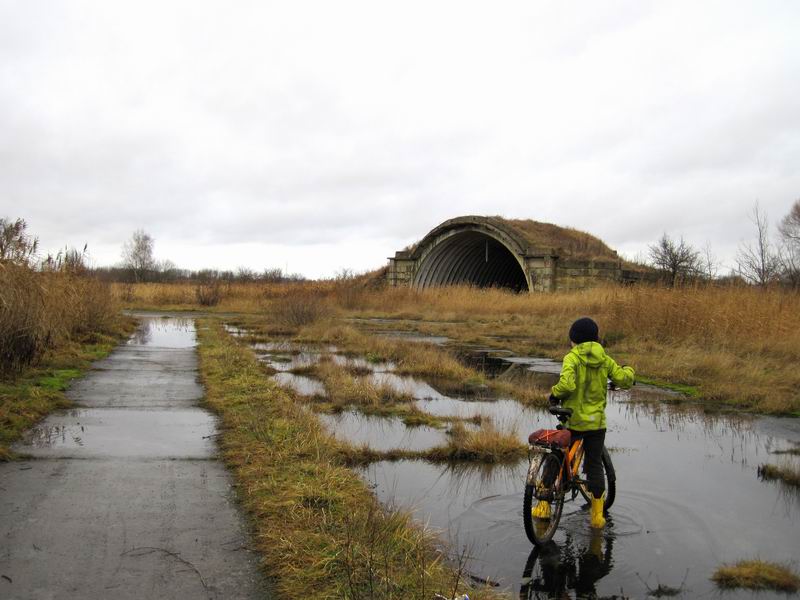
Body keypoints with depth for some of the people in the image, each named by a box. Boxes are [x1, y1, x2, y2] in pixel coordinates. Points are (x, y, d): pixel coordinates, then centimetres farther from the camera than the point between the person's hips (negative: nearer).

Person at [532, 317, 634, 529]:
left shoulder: (572, 358, -12)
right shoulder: (604, 360, 1)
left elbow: (567, 384, -27)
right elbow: (623, 380, -1)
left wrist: (555, 394, -8)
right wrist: (628, 370, 20)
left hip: (572, 421, -3)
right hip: (597, 422, 3)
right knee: (595, 465, 12)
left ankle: (544, 507, 17)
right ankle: (597, 516, 13)